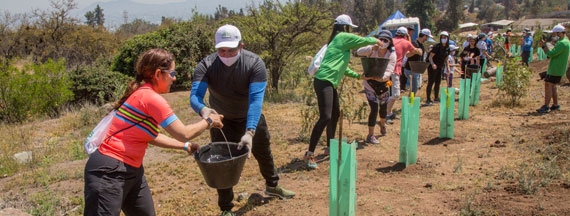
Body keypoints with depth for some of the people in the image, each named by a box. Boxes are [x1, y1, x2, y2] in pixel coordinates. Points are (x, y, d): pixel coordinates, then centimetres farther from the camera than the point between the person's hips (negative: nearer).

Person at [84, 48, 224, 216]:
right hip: (108, 172, -10)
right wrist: (208, 121, 1)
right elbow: (183, 134, -15)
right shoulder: (151, 98, -18)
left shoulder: (142, 94, 11)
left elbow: (150, 136, 19)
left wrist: (185, 146, 19)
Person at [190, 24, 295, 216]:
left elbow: (256, 99, -38)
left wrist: (249, 132, -50)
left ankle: (272, 186, 50)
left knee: (264, 152, 21)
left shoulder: (255, 63, -28)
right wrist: (203, 110, -63)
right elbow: (195, 95, -37)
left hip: (251, 118, 2)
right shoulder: (205, 66, -26)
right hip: (222, 121, -1)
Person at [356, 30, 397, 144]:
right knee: (374, 108, -13)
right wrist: (372, 47, -46)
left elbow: (389, 71, -22)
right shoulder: (372, 50, -14)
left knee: (383, 108, 16)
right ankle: (370, 135, -3)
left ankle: (382, 124, 51)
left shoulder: (392, 55, -12)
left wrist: (382, 77, -43)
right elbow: (359, 52, -31)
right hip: (369, 83, -2)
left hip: (383, 84, 3)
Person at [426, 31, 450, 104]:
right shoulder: (437, 46, -14)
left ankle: (436, 98, 26)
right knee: (430, 83, -4)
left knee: (438, 83, 14)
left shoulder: (447, 48, 6)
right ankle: (428, 99, -2)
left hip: (440, 67, 7)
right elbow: (430, 56, -18)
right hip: (433, 67, -7)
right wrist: (432, 64, -32)